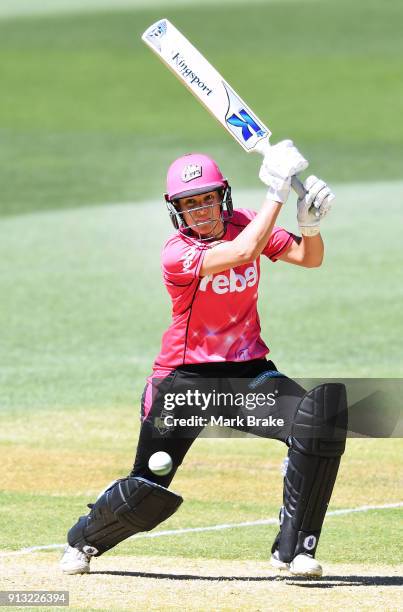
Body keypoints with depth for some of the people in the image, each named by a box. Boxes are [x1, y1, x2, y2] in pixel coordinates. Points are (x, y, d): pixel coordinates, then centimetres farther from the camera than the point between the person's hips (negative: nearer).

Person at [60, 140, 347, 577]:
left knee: (321, 416, -22)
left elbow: (309, 258, -2)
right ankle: (84, 539, 30)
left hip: (247, 370, 4)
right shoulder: (177, 254, -18)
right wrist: (277, 191, -29)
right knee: (148, 494, -5)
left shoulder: (243, 225, 0)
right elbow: (244, 253, -33)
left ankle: (292, 548, -12)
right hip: (185, 377, -4)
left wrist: (310, 223, -23)